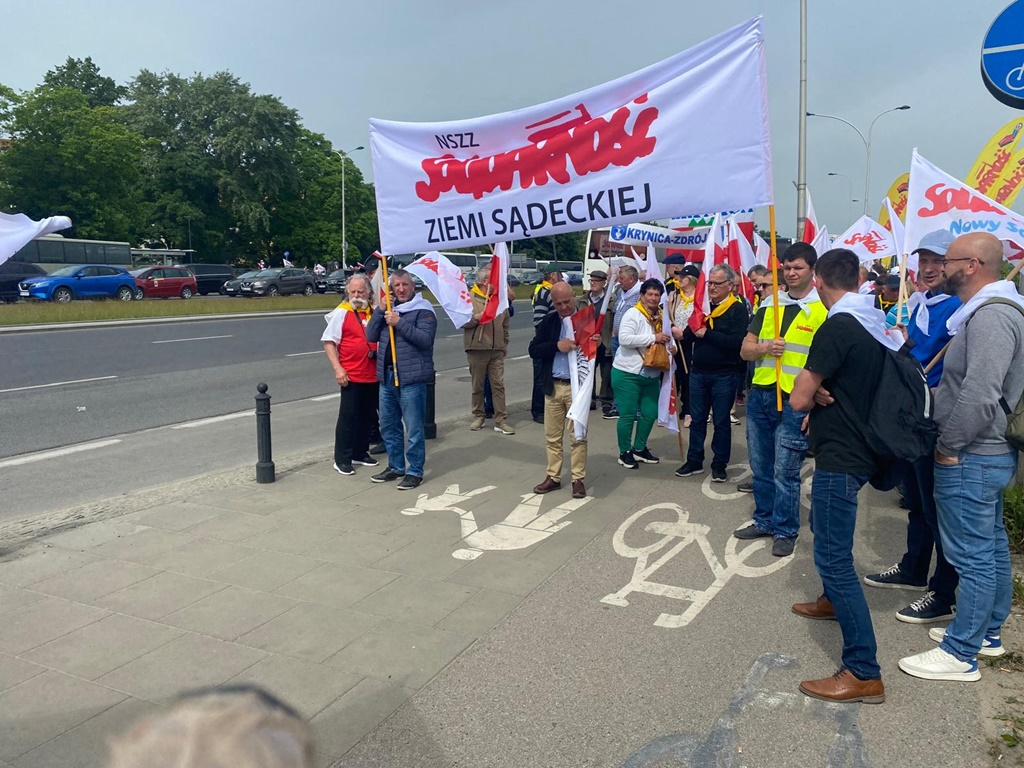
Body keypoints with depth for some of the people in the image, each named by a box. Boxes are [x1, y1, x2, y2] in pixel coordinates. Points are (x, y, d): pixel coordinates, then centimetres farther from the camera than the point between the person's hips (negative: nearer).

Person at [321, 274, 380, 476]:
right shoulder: (342, 312, -5)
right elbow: (328, 342, -8)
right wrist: (338, 368, -15)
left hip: (372, 375, 6)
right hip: (351, 376, -6)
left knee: (368, 416, 13)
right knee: (348, 417, -1)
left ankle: (360, 453, 27)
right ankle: (342, 460, 6)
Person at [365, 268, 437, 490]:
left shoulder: (423, 310, -5)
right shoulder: (388, 308, 14)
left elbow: (425, 339, -18)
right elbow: (371, 336, 5)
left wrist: (399, 323, -20)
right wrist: (380, 309, -5)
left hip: (411, 379, -7)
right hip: (387, 377, 7)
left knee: (414, 428, -1)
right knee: (388, 426, 16)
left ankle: (415, 472, 10)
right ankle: (396, 466, 30)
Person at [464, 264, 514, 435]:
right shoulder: (469, 297, -4)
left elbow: (505, 324, 19)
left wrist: (505, 344, 19)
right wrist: (478, 316, -19)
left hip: (497, 350, 3)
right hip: (477, 349, -3)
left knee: (498, 385, 1)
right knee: (477, 386, 7)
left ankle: (501, 421, 4)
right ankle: (479, 416, 23)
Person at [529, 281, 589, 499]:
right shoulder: (549, 322, 5)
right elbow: (533, 350, -2)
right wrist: (557, 346, -17)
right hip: (553, 386, 3)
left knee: (578, 436, 3)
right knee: (552, 436, 10)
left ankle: (578, 479, 14)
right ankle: (553, 476, 21)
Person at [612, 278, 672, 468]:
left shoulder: (661, 317, 9)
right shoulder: (633, 314, -14)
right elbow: (624, 339, -27)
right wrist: (653, 338, -24)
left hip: (651, 374, 7)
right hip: (627, 373, -7)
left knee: (650, 413, 12)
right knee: (627, 415, 1)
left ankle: (639, 449, 30)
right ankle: (625, 452, 17)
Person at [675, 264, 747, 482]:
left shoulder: (737, 310, -9)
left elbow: (736, 342, -22)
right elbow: (688, 335, 7)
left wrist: (707, 334, -19)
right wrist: (694, 328, -15)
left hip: (724, 376, -5)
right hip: (698, 372, 5)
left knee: (721, 421, 7)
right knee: (697, 419, 12)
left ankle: (719, 465, 18)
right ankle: (694, 461, 23)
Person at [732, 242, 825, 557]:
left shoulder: (825, 308, -4)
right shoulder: (768, 304, 11)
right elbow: (745, 350, 12)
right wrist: (764, 348, -11)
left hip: (795, 401, -5)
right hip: (760, 395, 5)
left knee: (785, 472, 1)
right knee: (760, 466, 15)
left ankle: (786, 531, 17)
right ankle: (764, 520, 31)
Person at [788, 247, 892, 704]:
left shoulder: (837, 327, -21)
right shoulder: (873, 323, 8)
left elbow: (799, 399, -22)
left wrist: (816, 396, -1)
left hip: (839, 457, -10)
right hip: (857, 446, 10)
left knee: (833, 556, -8)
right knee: (826, 530, 29)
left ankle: (864, 672, -5)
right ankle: (834, 600, 49)